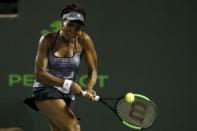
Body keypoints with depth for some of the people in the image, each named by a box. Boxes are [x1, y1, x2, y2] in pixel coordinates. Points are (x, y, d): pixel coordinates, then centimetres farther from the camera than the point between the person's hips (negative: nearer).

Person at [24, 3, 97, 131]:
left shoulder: (83, 40, -6)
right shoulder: (47, 40, -11)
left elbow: (92, 70, -3)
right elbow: (40, 74, -16)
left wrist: (89, 89, -24)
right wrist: (67, 84, -28)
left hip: (67, 95, 4)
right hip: (45, 91, -4)